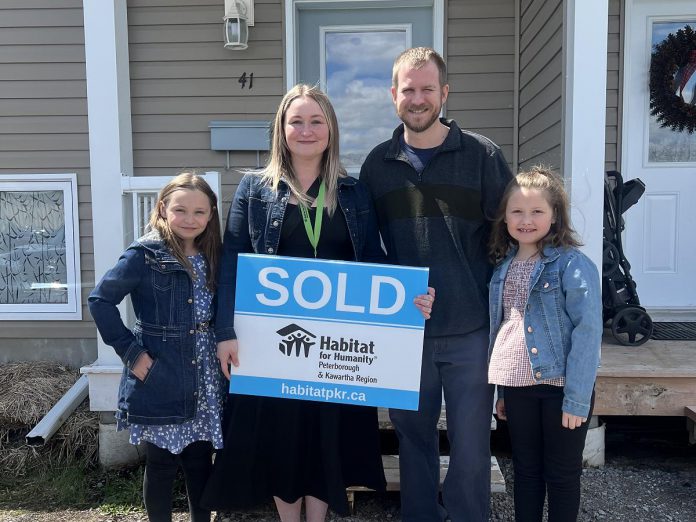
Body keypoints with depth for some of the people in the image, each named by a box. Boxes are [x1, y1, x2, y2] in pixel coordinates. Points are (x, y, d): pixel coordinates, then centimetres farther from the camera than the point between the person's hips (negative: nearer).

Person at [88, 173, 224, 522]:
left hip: (204, 378, 5)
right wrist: (130, 352, -15)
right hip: (160, 378, -5)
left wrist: (221, 346, 1)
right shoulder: (145, 255, -12)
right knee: (161, 463, 9)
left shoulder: (211, 258, 6)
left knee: (201, 459, 15)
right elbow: (100, 300, -14)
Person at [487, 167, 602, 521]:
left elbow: (587, 331, -15)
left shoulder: (573, 264, -11)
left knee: (562, 475, 11)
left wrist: (577, 399, -18)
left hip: (561, 386, -5)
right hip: (518, 387, 5)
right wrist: (502, 390, 15)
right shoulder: (503, 267, 7)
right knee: (525, 470, 17)